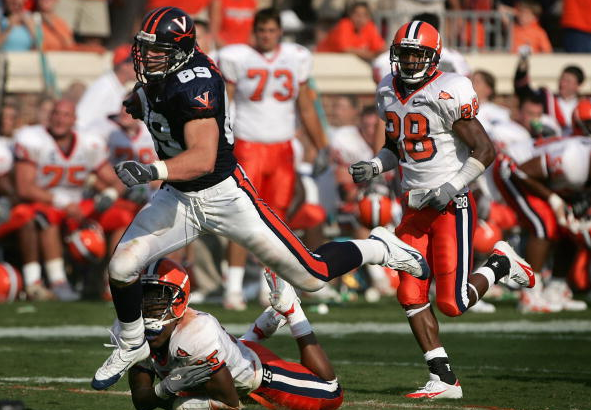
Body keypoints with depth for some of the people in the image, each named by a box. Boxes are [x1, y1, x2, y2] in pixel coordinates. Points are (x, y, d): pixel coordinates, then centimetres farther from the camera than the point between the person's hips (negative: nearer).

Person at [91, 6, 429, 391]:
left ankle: (379, 249, 26)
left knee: (312, 276, -2)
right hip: (179, 197, 7)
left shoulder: (194, 84, -28)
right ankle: (132, 345, 19)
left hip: (224, 194, -7)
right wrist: (143, 103, 9)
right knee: (122, 266, -7)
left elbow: (203, 159, -38)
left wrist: (151, 171, -49)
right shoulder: (158, 75, -2)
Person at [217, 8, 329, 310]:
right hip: (248, 146, -3)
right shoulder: (237, 58, -3)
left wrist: (323, 148, 15)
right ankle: (233, 289, -9)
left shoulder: (296, 59, 6)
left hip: (282, 149, 3)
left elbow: (306, 108, 14)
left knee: (276, 220, 3)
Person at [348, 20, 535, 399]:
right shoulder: (389, 93, 8)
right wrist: (375, 166, 4)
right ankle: (444, 379, 5)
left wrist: (451, 187, -20)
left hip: (452, 207, -7)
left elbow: (485, 150, -14)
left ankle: (501, 263, 20)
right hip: (415, 208, 7)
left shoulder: (446, 94, -15)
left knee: (452, 303, -8)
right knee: (411, 296, -2)